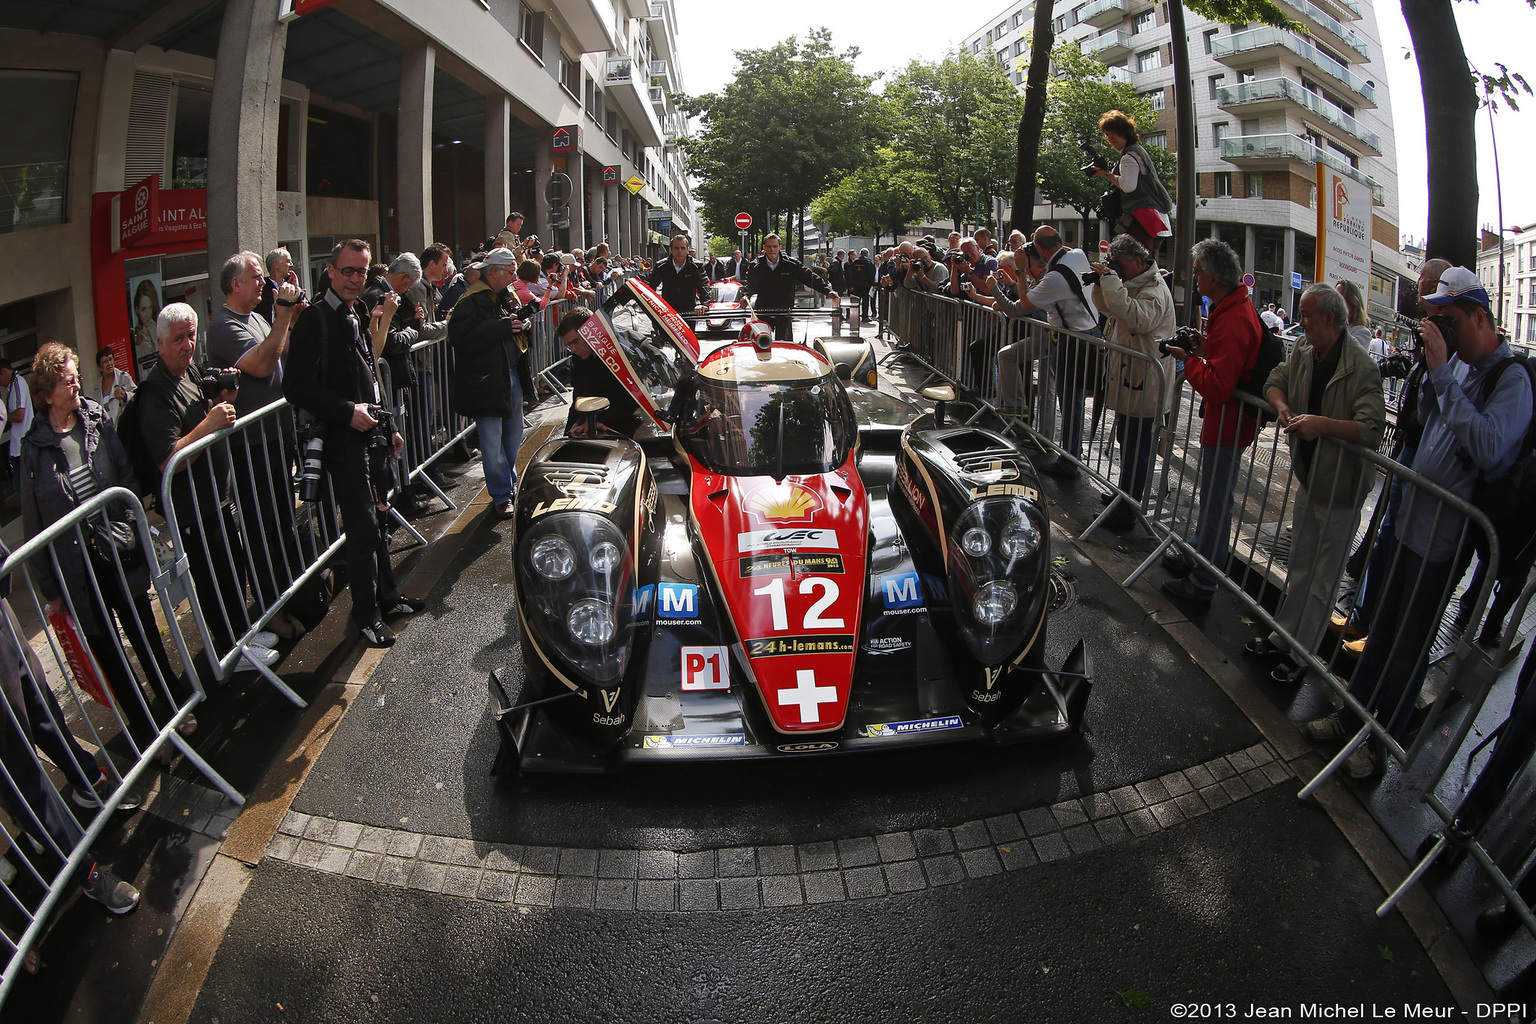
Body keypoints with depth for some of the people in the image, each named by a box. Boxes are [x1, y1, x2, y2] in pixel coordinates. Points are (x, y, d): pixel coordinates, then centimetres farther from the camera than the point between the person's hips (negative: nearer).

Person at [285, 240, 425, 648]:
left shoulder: (357, 316, 14)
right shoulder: (315, 319, -13)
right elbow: (297, 387, -19)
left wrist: (387, 428, 20)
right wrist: (347, 411, -22)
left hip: (370, 434, 8)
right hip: (344, 441, -8)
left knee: (377, 521, 17)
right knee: (363, 528, -4)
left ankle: (387, 596, 31)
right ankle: (366, 615, 8)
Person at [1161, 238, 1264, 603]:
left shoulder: (1232, 321, -26)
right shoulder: (1239, 307, 9)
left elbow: (1217, 387, -30)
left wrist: (1189, 358, -17)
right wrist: (1205, 349, 6)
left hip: (1227, 425, -11)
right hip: (1225, 419, 11)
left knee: (1216, 503, -1)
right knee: (1211, 497, 23)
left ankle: (1203, 583, 9)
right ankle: (1195, 555, 39)